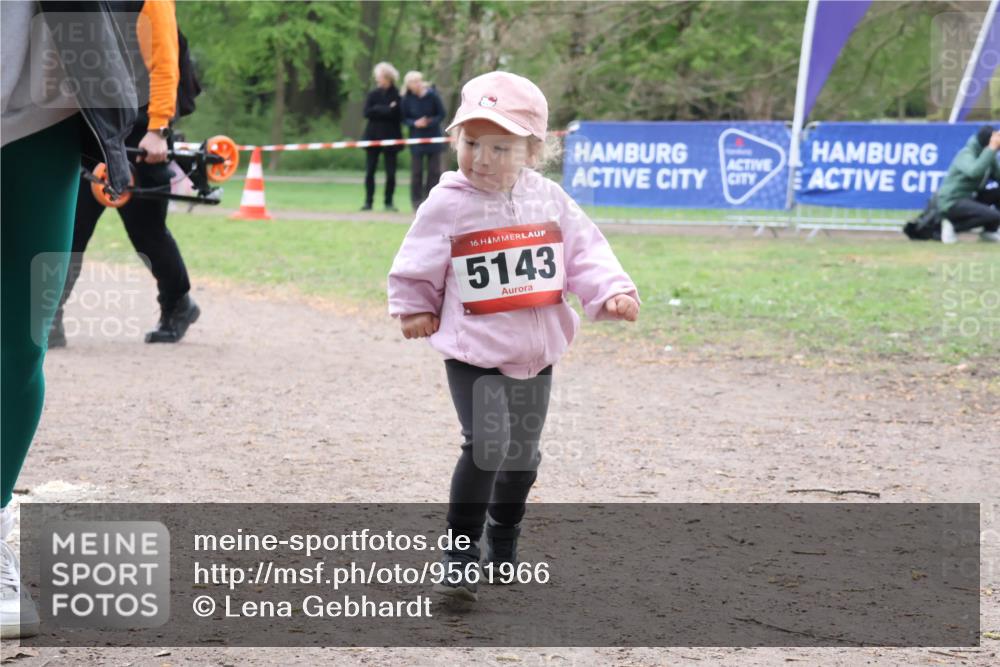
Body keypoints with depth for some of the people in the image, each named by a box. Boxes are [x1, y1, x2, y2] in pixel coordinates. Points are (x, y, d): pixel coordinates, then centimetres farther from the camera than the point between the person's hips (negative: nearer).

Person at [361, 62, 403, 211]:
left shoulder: (397, 95, -1)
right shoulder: (373, 94, 6)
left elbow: (398, 114, -11)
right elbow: (367, 112, -7)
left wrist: (378, 110, -13)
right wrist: (387, 110, -14)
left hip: (390, 136, -2)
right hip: (373, 135, 2)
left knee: (391, 172, -1)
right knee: (369, 171, 1)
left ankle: (389, 202, 8)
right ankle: (368, 201, 7)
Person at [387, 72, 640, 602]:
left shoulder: (548, 200, 0)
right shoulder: (447, 206, -9)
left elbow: (585, 254, 1)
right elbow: (416, 269, 5)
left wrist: (613, 292, -12)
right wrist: (414, 309, 8)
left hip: (536, 355, 4)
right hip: (473, 354, -4)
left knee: (522, 454, 16)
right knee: (486, 445, -21)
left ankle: (503, 548, 39)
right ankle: (460, 557, -13)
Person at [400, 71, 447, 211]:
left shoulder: (432, 95, -11)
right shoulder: (407, 98, -8)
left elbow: (441, 114, -3)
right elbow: (404, 118, 0)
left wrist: (430, 122, -19)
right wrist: (415, 123, -19)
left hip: (433, 136, 0)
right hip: (416, 137, 0)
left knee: (434, 170, 1)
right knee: (416, 171, 2)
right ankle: (417, 201, 10)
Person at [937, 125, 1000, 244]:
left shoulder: (990, 157, 6)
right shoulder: (967, 154, -19)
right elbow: (975, 171, -41)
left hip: (970, 198, 9)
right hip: (952, 201, -9)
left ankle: (990, 231, 3)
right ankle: (954, 226, -10)